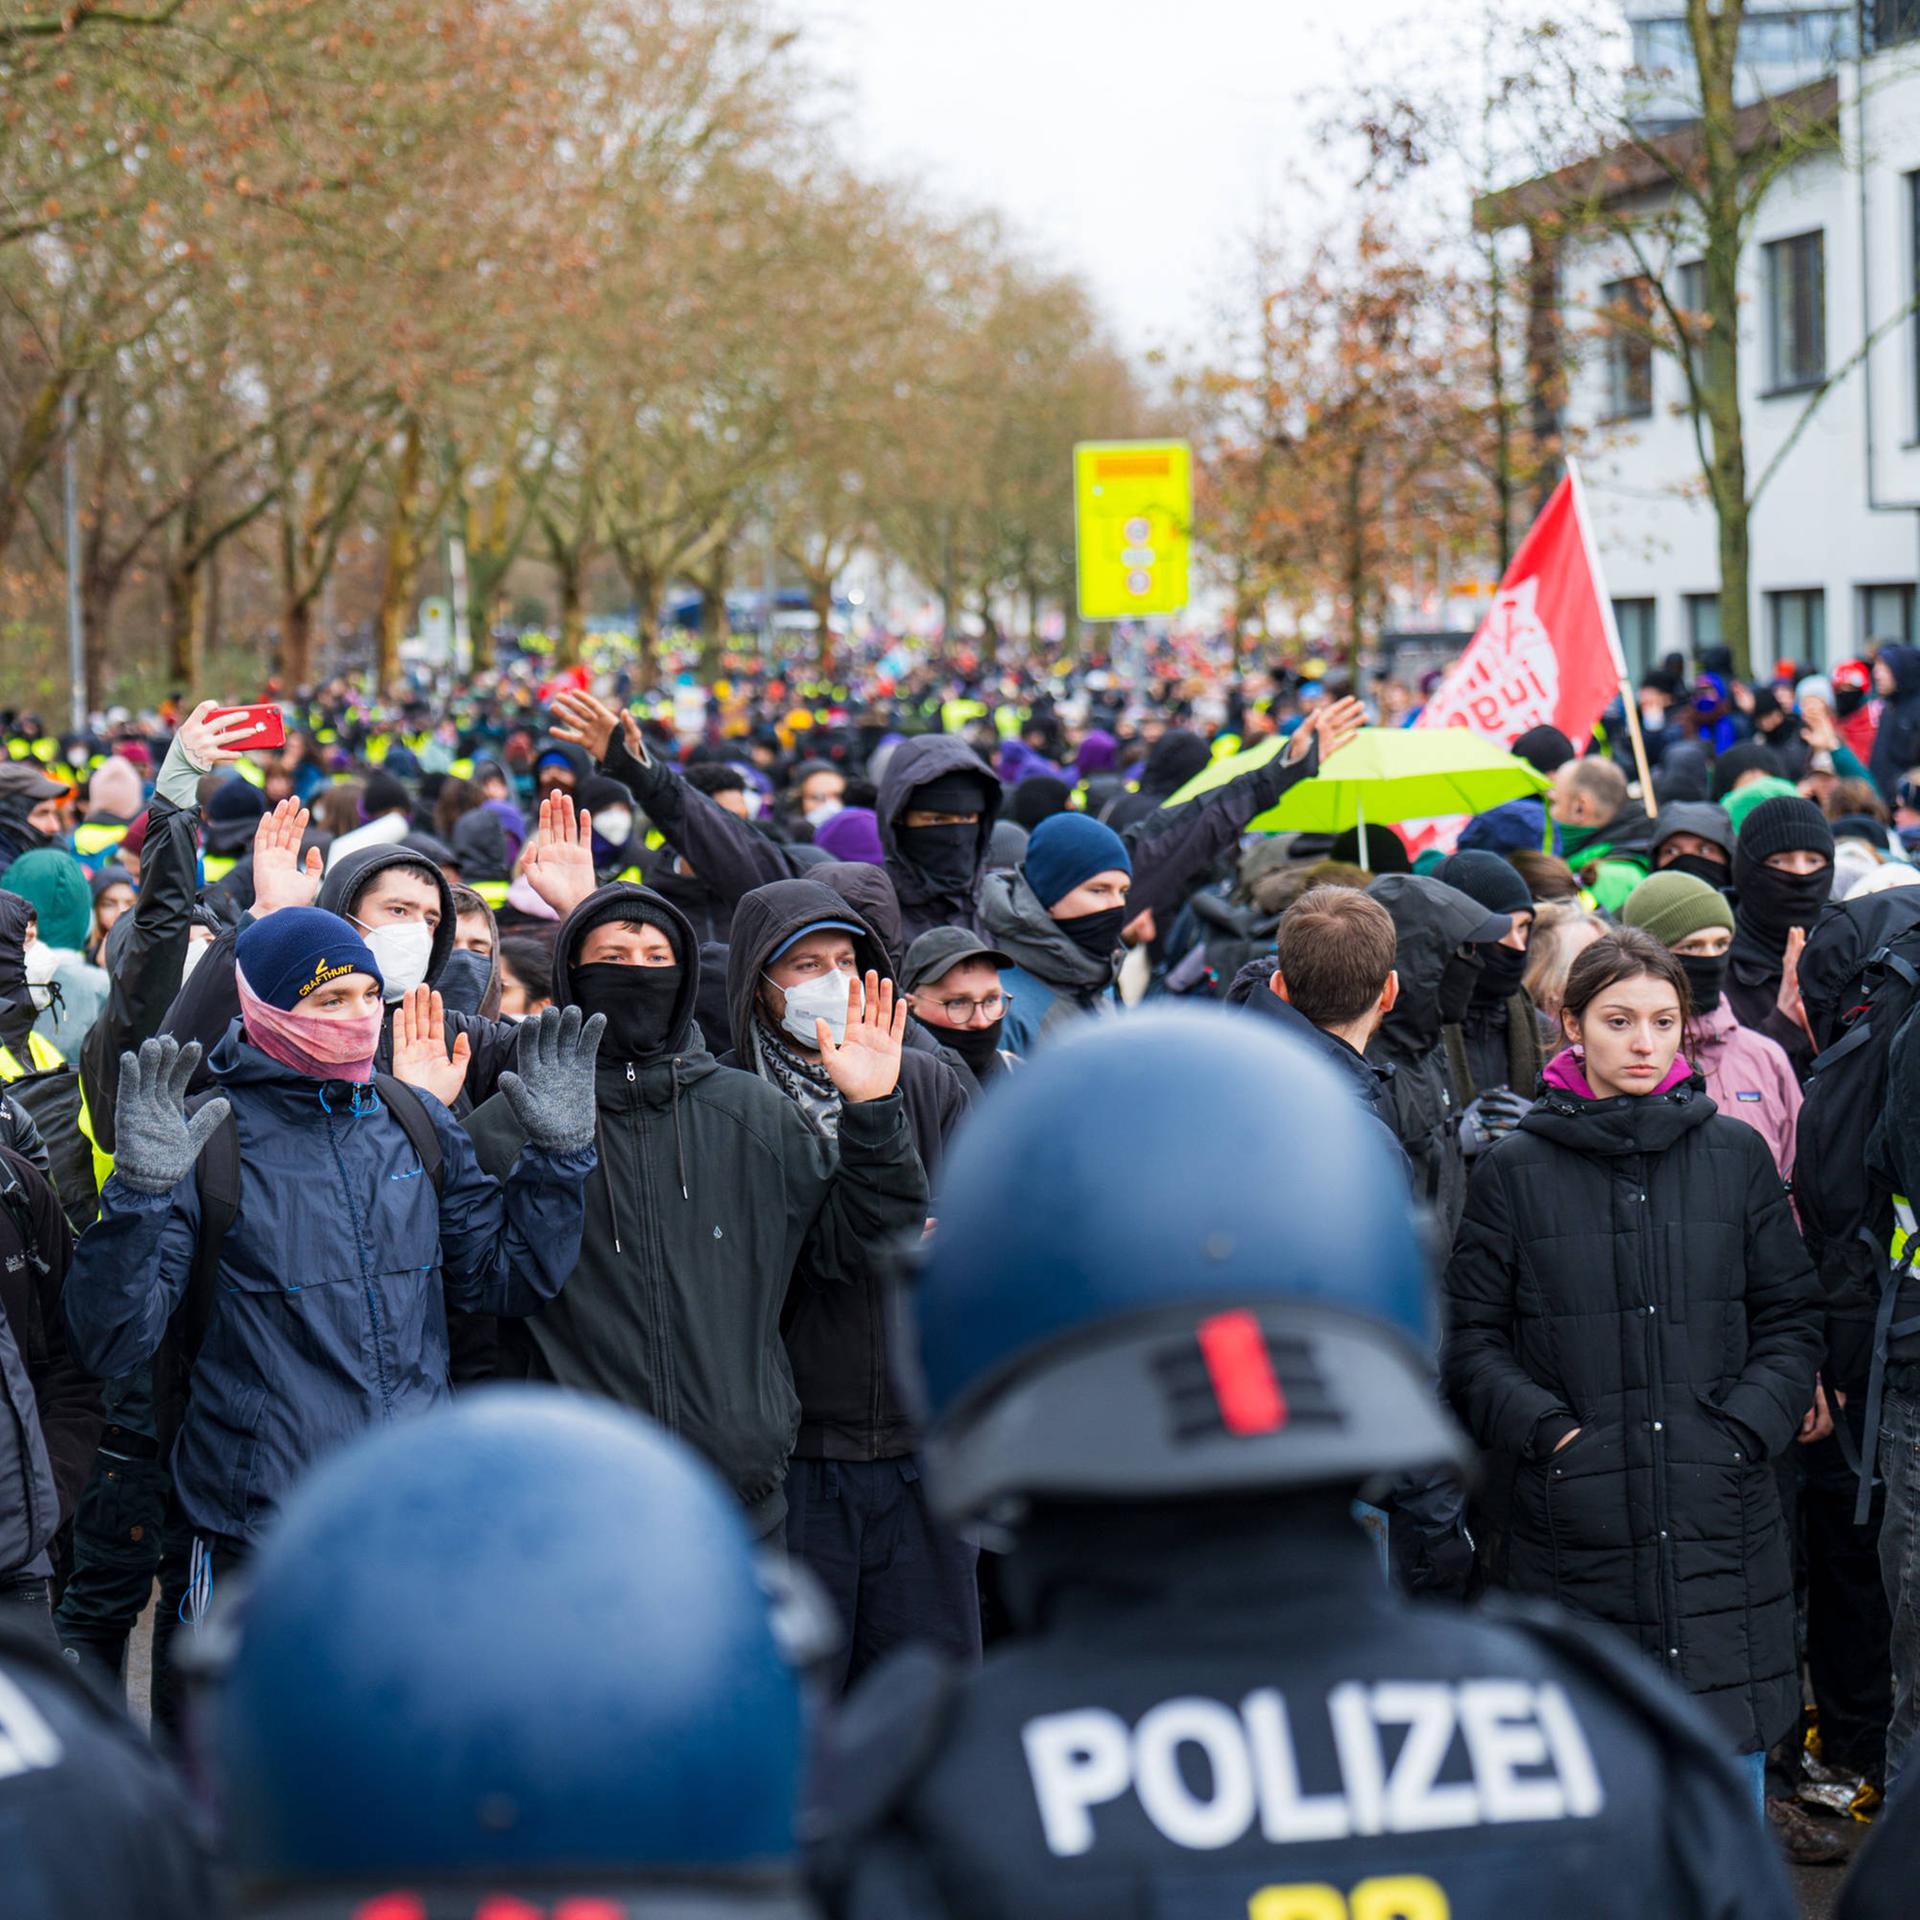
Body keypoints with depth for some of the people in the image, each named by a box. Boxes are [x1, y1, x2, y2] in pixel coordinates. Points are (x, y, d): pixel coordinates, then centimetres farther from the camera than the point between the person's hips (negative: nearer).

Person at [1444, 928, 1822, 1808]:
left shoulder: (1737, 1156, 8)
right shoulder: (1516, 1168, 3)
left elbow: (1790, 1316, 11)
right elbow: (1471, 1338, 4)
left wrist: (1746, 1428, -4)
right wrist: (1547, 1432, -9)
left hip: (1721, 1521, 2)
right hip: (1572, 1524, -1)